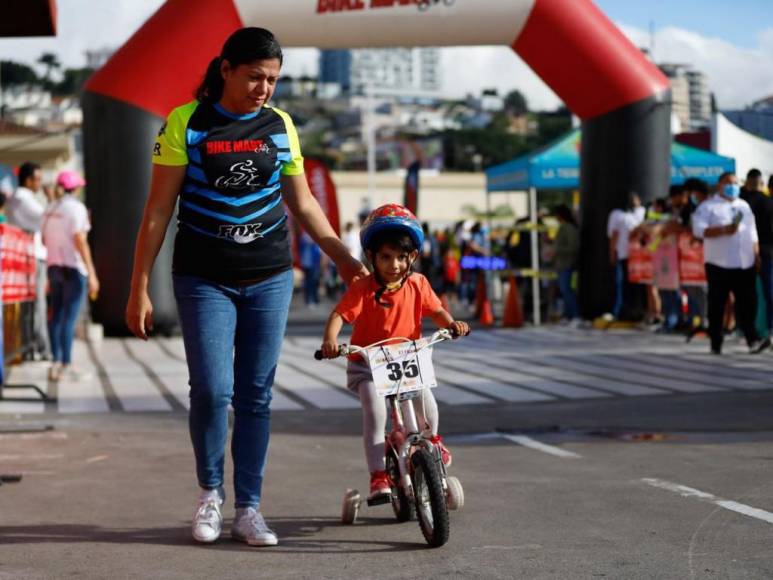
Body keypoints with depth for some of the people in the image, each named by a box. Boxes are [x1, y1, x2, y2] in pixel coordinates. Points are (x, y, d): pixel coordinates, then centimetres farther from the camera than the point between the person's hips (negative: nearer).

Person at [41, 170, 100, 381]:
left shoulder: (50, 210, 11)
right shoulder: (76, 207, -10)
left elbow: (45, 241, 13)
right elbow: (80, 241, -16)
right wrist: (92, 274, -16)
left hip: (54, 267, 7)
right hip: (73, 268, -7)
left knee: (56, 316, 11)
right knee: (69, 317, -6)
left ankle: (56, 364, 13)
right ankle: (66, 365, -7)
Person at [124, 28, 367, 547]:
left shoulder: (280, 125, 4)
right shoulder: (185, 123, -5)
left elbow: (302, 203, 15)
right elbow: (158, 210, -4)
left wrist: (343, 257, 13)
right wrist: (139, 288, -6)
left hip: (269, 279, 3)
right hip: (204, 280, -3)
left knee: (256, 396, 3)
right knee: (212, 391, -11)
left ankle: (249, 510, 13)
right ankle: (210, 493, 13)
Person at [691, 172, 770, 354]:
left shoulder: (744, 206, 19)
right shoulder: (708, 207, 0)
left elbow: (752, 233, 23)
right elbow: (698, 229, -13)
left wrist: (756, 255, 15)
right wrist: (724, 230, -21)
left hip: (746, 265, 4)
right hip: (719, 265, -4)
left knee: (748, 304, -3)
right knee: (717, 306, 1)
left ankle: (752, 340, -6)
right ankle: (716, 344, 9)